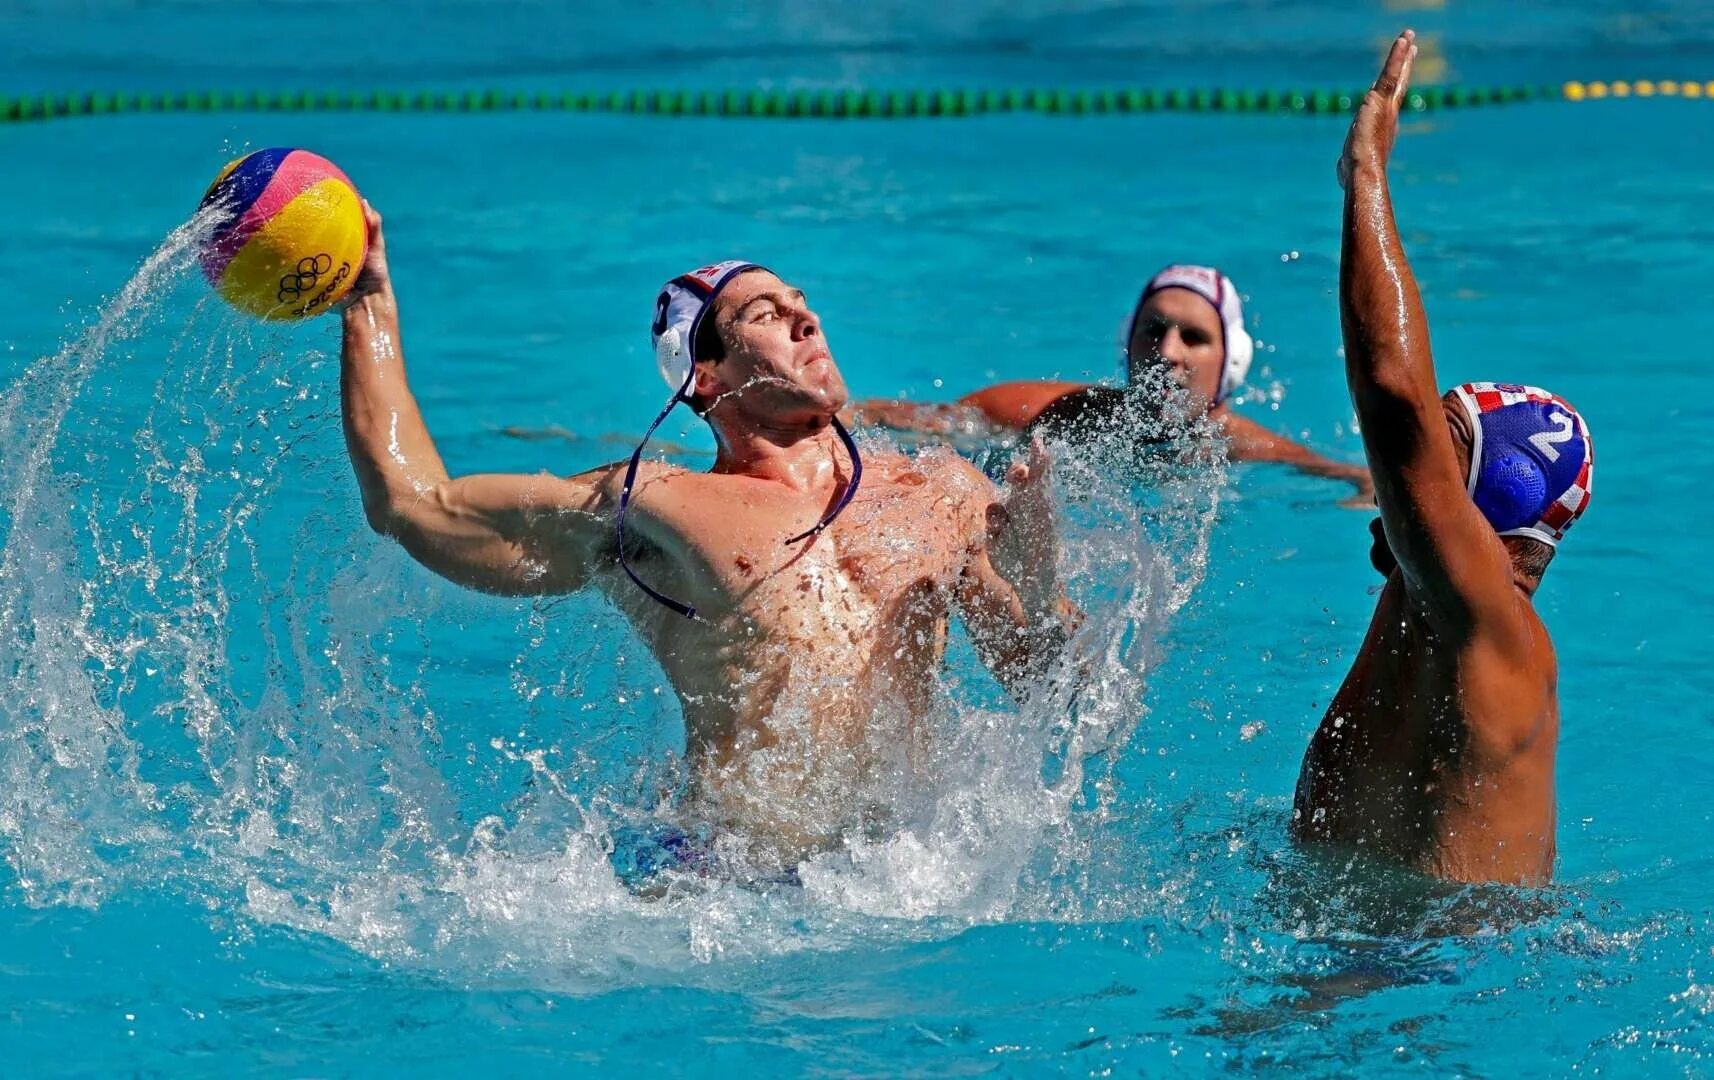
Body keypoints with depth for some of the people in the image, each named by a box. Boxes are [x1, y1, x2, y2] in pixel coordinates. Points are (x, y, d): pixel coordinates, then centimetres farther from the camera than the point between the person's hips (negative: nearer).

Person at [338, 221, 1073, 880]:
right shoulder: (645, 508, 14)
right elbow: (409, 503, 18)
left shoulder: (943, 494, 21)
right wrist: (371, 303, 22)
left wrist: (1032, 564, -1)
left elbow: (1036, 679, 19)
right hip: (729, 879, -3)